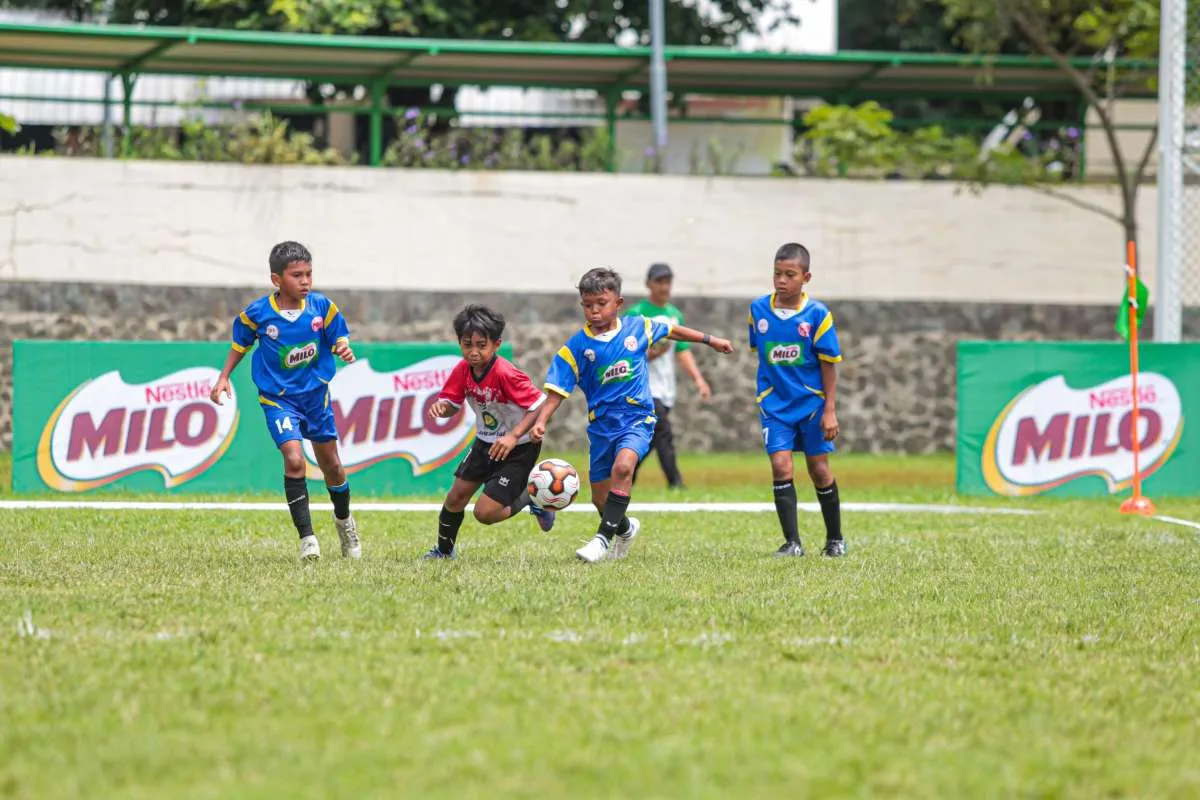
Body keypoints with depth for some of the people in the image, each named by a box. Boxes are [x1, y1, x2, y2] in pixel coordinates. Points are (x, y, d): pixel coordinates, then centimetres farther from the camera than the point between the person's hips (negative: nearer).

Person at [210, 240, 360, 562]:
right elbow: (240, 344, 4)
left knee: (331, 464, 15)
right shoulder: (257, 313, -14)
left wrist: (344, 349, -23)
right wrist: (224, 377, -2)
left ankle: (344, 519, 44)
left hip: (316, 393, 3)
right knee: (294, 460, -22)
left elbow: (339, 338, -1)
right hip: (278, 398, -3)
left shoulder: (322, 307, -11)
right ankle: (307, 538, -13)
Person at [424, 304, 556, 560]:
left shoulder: (506, 374, -30)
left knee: (485, 513, -12)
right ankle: (444, 550, 33)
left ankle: (530, 499, 15)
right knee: (455, 498, 9)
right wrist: (441, 407, -25)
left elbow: (540, 405, -28)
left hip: (519, 449, -7)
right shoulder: (463, 370, -9)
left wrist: (513, 437, -36)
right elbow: (452, 402, 0)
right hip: (485, 442, 7)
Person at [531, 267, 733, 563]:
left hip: (637, 418, -2)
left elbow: (671, 330, 17)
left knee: (622, 465, -32)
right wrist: (541, 421, -23)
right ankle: (625, 528, 43)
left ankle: (604, 537, -28)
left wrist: (709, 340, 25)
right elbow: (557, 390, -8)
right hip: (601, 424, 2)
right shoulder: (576, 347, -6)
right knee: (600, 497, 9)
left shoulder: (637, 328, -2)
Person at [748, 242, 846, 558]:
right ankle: (792, 543, -7)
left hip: (813, 402, -1)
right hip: (775, 404, 2)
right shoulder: (758, 309, -2)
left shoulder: (817, 314, -11)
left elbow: (829, 364, -7)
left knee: (819, 470, 7)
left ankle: (835, 539, 24)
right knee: (781, 467, -11)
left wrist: (830, 411, -8)